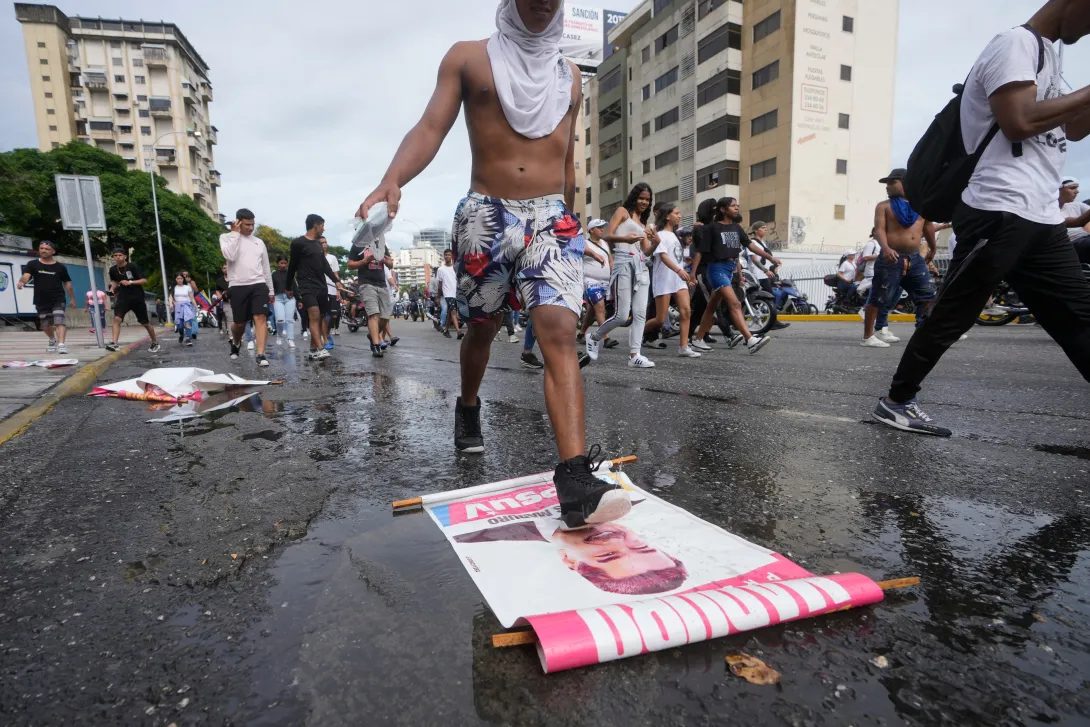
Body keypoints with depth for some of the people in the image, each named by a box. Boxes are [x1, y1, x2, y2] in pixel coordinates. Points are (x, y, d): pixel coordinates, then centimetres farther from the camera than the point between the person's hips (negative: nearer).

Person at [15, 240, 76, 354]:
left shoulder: (60, 266, 1)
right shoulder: (33, 264, 1)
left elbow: (67, 283, 8)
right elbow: (26, 275, -15)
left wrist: (72, 298, 8)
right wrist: (21, 281, -39)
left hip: (58, 299, -2)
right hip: (41, 301, 2)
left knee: (59, 321, -16)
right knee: (45, 325, 14)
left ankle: (61, 344, -22)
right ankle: (52, 340, 39)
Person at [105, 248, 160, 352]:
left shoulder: (133, 266, -11)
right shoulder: (113, 269, 3)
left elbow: (144, 280, -13)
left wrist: (130, 282, -25)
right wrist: (112, 288, 4)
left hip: (137, 297, -3)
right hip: (123, 297, 3)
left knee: (145, 323, 7)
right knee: (117, 318, -19)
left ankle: (155, 343, 25)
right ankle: (114, 343, -23)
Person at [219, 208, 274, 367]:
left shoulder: (259, 242, 14)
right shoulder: (226, 237, 3)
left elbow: (266, 267, 18)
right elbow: (230, 256, -19)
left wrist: (271, 290, 17)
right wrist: (236, 233, -10)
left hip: (259, 285, 2)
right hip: (238, 286, -2)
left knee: (260, 318, -14)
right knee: (239, 322, 8)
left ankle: (260, 354, -16)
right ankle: (236, 343, 40)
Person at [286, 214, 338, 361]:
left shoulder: (318, 244, 17)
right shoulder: (298, 243, -5)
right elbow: (292, 266, 0)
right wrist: (289, 287, 6)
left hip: (322, 286, 8)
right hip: (307, 286, -7)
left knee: (321, 317, 5)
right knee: (314, 316, -20)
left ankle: (313, 350, 11)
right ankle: (320, 349, -28)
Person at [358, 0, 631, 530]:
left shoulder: (569, 77, 17)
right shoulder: (467, 58, 7)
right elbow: (431, 128, -5)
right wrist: (392, 179, -24)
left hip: (552, 217, 2)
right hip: (487, 216, -1)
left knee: (560, 334, -18)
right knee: (482, 327, 13)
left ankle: (575, 480, -25)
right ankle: (468, 408, 44)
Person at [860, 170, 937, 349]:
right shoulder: (884, 206, 0)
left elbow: (928, 227, 24)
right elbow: (879, 229, -12)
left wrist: (933, 249, 32)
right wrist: (885, 248, -30)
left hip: (916, 258, 5)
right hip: (892, 257, -5)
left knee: (927, 293, 10)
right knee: (880, 297, -7)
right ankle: (868, 337, -4)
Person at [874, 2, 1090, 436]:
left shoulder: (1046, 54, 26)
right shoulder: (1017, 44, -3)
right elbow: (1018, 121, -18)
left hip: (1042, 218, 10)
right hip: (999, 212, -10)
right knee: (950, 319, -3)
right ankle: (897, 401, 8)